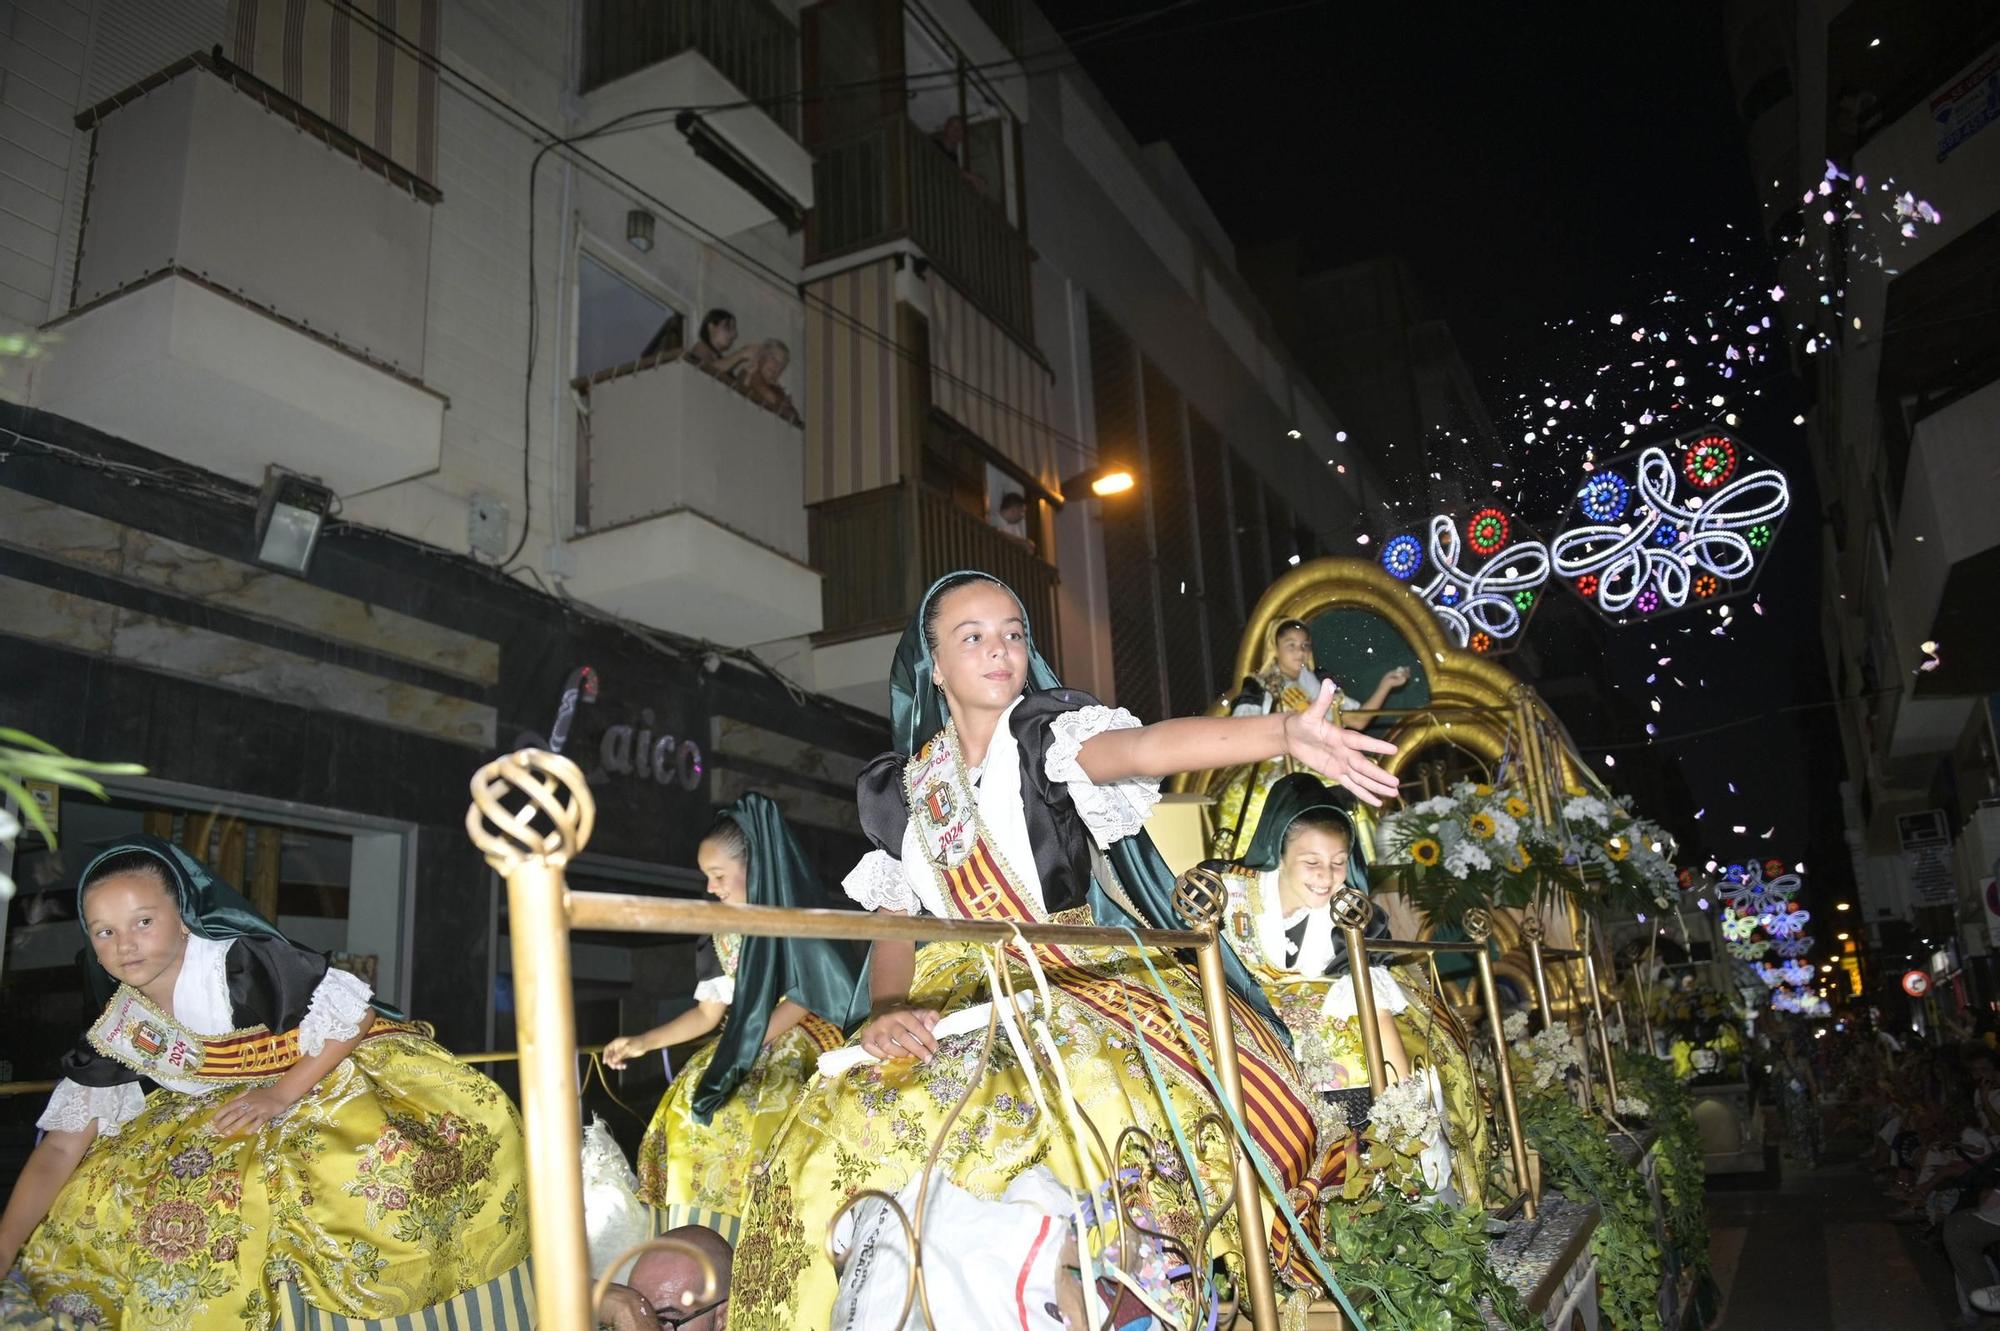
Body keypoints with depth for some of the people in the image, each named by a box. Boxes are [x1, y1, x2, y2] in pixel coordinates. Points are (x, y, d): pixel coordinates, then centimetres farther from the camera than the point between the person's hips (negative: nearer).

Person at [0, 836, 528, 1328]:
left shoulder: (241, 965, -22)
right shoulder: (117, 1034, -4)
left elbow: (355, 1014, -19)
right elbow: (61, 1148, -2)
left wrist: (282, 1093, -21)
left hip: (340, 1068, -6)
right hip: (232, 1119, 6)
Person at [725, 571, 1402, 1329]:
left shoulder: (1051, 733, -5)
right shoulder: (900, 791, 7)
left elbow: (1148, 746, -25)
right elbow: (893, 930, 6)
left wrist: (1287, 733, -44)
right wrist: (887, 1011, -16)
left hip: (1086, 983, -2)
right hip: (969, 1012, 2)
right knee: (839, 1134, -17)